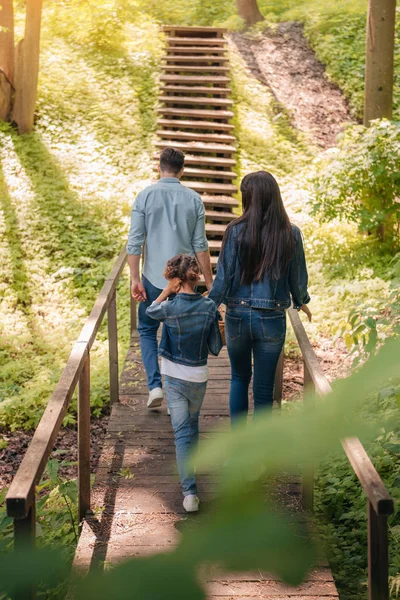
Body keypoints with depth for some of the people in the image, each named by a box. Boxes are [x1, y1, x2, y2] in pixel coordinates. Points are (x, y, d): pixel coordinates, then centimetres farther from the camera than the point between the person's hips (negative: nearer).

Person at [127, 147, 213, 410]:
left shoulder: (145, 196, -5)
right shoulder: (194, 199, -2)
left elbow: (135, 242, -7)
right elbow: (200, 245, 0)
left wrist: (135, 279, -2)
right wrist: (209, 281, 8)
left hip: (154, 279, -1)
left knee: (148, 330, 17)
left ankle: (155, 385, 3)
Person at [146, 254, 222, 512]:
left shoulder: (170, 308, -18)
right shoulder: (209, 307, -10)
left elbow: (151, 311, 8)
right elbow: (216, 348, -3)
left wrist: (168, 290, 1)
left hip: (174, 378, -2)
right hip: (199, 378, 3)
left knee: (182, 431, -3)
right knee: (193, 423, 27)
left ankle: (190, 490, -12)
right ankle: (191, 463, 47)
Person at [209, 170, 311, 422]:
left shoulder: (236, 231, -11)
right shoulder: (291, 234, -7)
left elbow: (224, 276, -8)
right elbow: (298, 278, 3)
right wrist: (301, 302, 23)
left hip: (238, 316, 0)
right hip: (272, 319, 0)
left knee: (239, 377, 21)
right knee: (264, 387, 9)